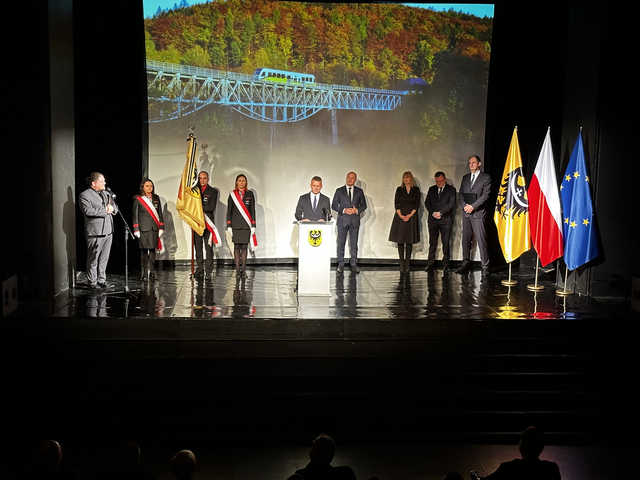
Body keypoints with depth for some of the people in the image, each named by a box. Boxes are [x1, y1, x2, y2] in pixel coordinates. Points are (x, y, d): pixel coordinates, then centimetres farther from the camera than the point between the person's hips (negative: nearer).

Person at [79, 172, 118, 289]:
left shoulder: (106, 194, 17)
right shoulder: (85, 195, -6)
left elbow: (115, 208, 20)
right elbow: (88, 211, -19)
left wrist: (112, 207, -5)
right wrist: (105, 210, -13)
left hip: (108, 231, 7)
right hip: (95, 232, -7)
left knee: (104, 258, 12)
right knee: (93, 259, 0)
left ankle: (101, 280, 21)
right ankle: (92, 282, 8)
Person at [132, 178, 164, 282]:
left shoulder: (156, 198, 13)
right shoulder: (138, 199, 2)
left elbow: (160, 214, 14)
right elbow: (135, 215, 1)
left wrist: (161, 228, 8)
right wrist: (136, 229, -5)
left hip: (154, 228, 4)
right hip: (143, 229, -4)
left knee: (152, 250, 3)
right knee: (144, 251, -5)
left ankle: (150, 272, 8)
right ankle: (143, 274, -2)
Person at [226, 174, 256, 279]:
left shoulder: (250, 194, 7)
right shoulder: (232, 194, 7)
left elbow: (253, 210, 6)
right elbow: (229, 210, 6)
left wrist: (253, 225, 0)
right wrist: (228, 225, -1)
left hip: (246, 225, 0)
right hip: (236, 225, 0)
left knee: (244, 246, 0)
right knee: (237, 246, 0)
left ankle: (243, 270, 2)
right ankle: (237, 270, 3)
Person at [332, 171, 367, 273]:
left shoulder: (359, 191, 9)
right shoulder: (339, 191, 6)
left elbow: (364, 205, 10)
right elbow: (334, 205, 3)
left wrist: (357, 210, -9)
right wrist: (344, 210, -12)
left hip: (355, 220, 1)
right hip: (342, 220, -1)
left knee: (354, 243, 3)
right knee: (341, 243, 0)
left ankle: (354, 264, 9)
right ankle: (340, 264, 6)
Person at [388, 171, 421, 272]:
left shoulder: (416, 190, 7)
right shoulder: (399, 189, 8)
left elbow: (417, 204, 1)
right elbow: (396, 204, 2)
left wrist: (410, 215, -10)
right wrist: (400, 215, -11)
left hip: (411, 217, 0)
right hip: (400, 217, 0)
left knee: (409, 241, -1)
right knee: (400, 241, -4)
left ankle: (407, 263, 1)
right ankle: (401, 263, -1)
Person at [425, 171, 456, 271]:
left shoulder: (451, 189, 5)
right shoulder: (431, 189, 17)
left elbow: (451, 203, -5)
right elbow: (427, 203, 11)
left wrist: (440, 212, -12)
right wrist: (433, 213, -5)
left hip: (445, 219, -3)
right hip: (433, 219, 3)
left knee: (445, 242, -2)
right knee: (432, 242, 1)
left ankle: (445, 262, 3)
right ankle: (430, 262, 3)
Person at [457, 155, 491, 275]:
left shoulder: (486, 178, 1)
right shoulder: (465, 178, 18)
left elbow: (485, 195, -7)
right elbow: (461, 194, 13)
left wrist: (473, 206, -15)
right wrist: (464, 206, -5)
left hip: (478, 213, -5)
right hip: (466, 213, 5)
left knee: (481, 240, -8)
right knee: (465, 239, 7)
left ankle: (485, 266, -6)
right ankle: (466, 263, 15)